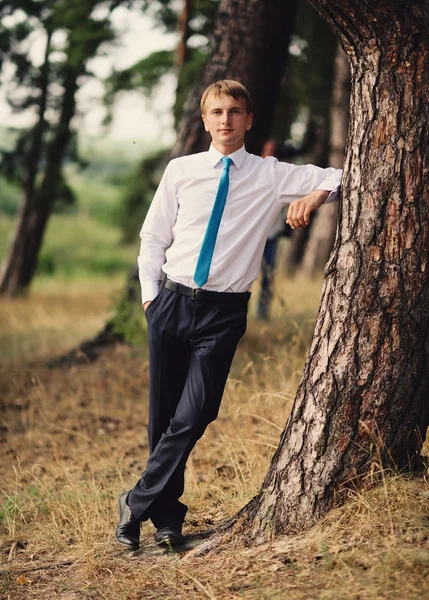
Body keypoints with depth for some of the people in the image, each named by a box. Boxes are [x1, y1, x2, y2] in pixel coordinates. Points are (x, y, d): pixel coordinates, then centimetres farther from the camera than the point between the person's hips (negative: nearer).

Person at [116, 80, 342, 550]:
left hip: (224, 313, -1)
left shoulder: (272, 175, 2)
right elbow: (153, 237, 11)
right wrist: (150, 294, 2)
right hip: (172, 302, 2)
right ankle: (167, 518, 19)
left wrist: (316, 194, -13)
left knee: (193, 416, -11)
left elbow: (344, 177, 6)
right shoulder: (181, 170, 6)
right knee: (162, 415, 6)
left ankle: (137, 504, 3)